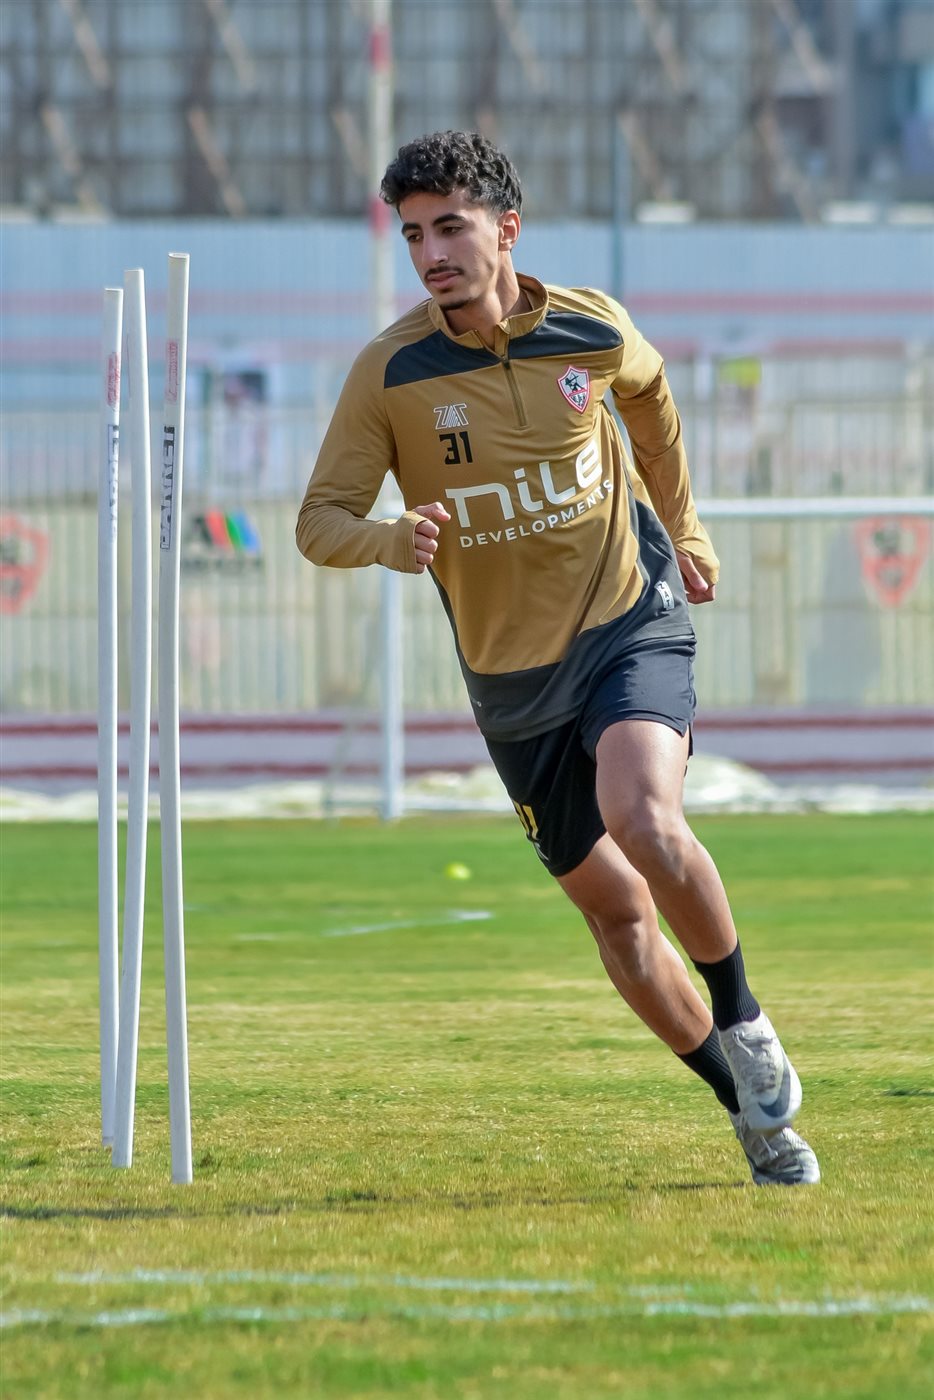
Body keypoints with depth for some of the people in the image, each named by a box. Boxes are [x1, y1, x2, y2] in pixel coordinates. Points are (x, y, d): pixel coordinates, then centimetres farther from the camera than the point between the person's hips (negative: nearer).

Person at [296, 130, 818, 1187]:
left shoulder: (591, 329, -7)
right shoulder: (391, 371, -12)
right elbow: (319, 521, -10)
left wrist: (682, 528, 26)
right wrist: (389, 540, -32)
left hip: (632, 623, -2)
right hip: (512, 672, 2)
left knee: (645, 825, -29)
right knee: (614, 908, 7)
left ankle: (743, 1020, -4)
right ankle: (749, 1107, 24)